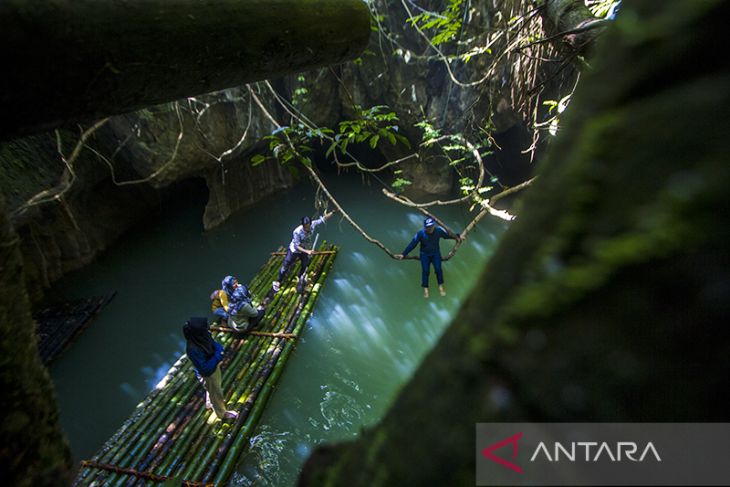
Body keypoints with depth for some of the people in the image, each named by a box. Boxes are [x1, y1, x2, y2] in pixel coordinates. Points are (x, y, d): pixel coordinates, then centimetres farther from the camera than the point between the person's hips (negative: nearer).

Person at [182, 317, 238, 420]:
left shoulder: (203, 336, -21)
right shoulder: (193, 349, -41)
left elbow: (214, 343, -1)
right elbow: (204, 369, -33)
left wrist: (219, 349, -21)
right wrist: (217, 356, -32)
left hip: (215, 366, 6)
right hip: (208, 374, -6)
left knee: (213, 390, 34)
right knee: (215, 392, 20)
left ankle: (210, 402, 63)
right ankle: (222, 413, 47)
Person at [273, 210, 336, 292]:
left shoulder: (313, 225, -25)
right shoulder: (297, 232, -36)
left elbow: (323, 219, -18)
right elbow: (297, 246, -29)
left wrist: (333, 212, -27)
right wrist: (307, 251, -39)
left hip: (306, 250, 4)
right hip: (294, 250, -4)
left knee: (305, 266, 20)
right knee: (285, 266, 6)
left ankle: (301, 278, 50)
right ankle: (278, 282, 26)